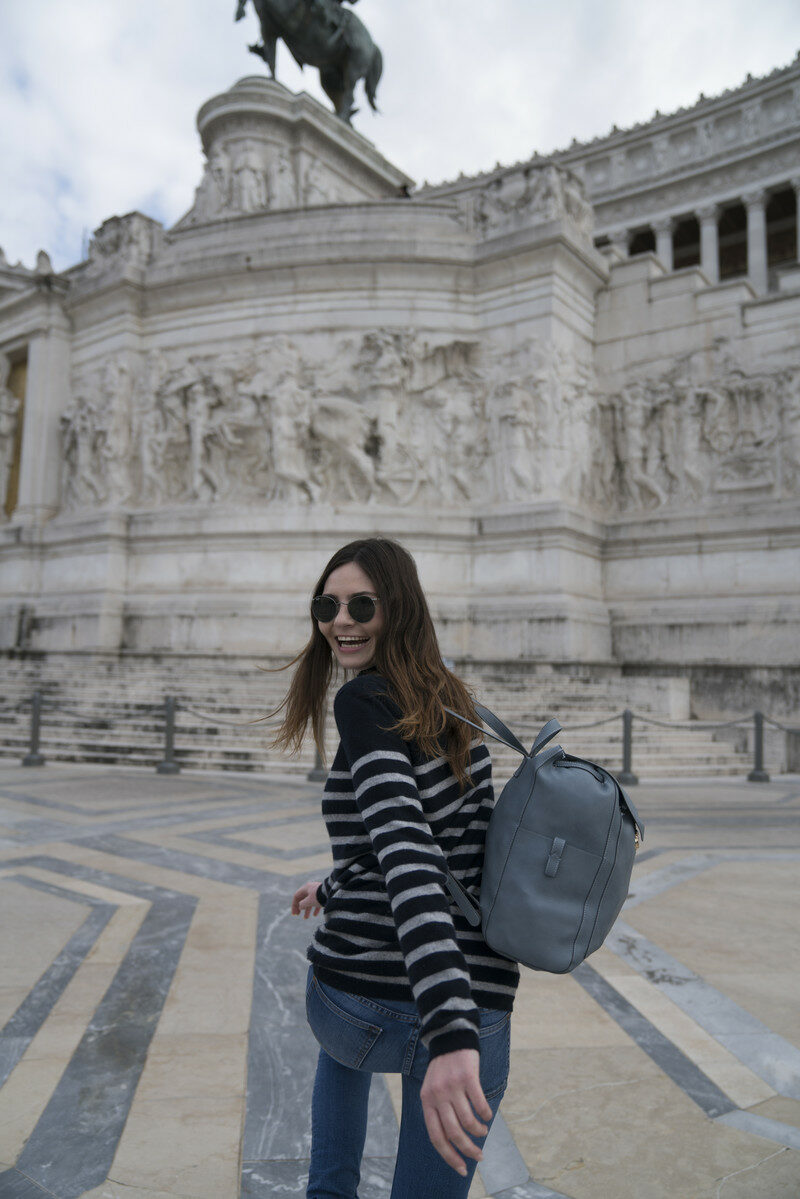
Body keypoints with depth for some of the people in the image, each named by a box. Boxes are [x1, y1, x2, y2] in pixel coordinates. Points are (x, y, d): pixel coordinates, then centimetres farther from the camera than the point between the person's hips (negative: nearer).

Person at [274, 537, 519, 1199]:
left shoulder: (363, 701, -12)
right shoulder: (453, 703, 8)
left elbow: (409, 854, -27)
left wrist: (452, 1037, -34)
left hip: (360, 1000, -3)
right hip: (477, 1004, 4)